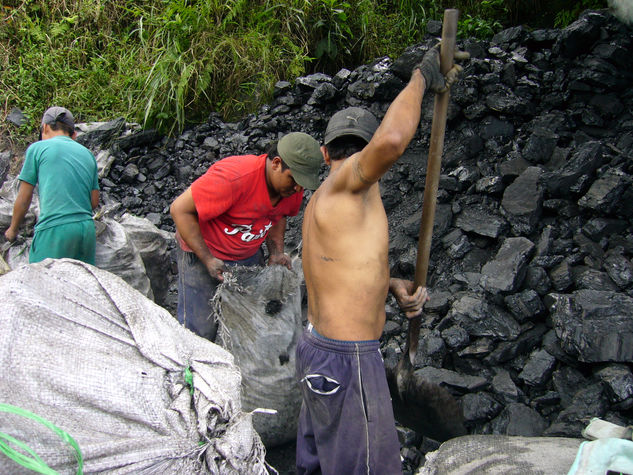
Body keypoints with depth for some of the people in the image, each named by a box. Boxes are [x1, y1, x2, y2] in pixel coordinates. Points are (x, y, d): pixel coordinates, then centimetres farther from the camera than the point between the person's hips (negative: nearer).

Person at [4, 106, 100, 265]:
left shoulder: (37, 148, 5)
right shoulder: (87, 153, 17)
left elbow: (23, 198, 6)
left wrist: (13, 229, 21)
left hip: (55, 230, -5)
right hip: (87, 229, 5)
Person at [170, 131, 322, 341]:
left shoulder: (293, 187, -10)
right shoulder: (233, 177, -33)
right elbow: (180, 210, -25)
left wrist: (276, 252, -2)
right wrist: (207, 259, -24)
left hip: (250, 256, 6)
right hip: (203, 254, -6)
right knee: (200, 330, -2)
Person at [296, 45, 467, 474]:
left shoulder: (321, 202, 12)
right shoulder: (348, 184, -15)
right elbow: (391, 141, -37)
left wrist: (394, 285, 4)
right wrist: (421, 77, -20)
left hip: (317, 347, 9)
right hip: (349, 361, -9)